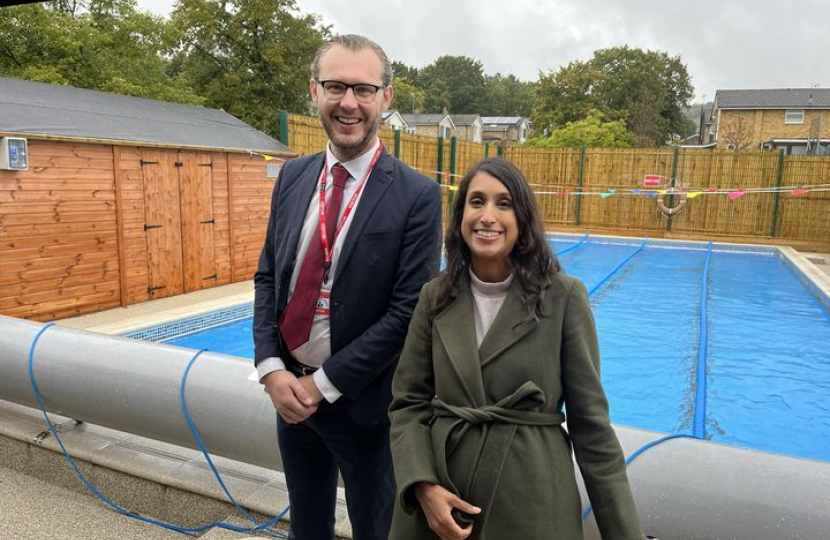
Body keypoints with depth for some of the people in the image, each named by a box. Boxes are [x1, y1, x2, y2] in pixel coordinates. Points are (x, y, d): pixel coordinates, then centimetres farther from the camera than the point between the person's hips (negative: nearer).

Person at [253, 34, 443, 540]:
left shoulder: (417, 195, -16)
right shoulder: (293, 176, 1)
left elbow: (406, 312, -18)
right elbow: (268, 278, 5)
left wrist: (324, 384, -15)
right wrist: (271, 368, -8)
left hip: (362, 402, -5)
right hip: (290, 390, 5)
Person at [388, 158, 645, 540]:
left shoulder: (564, 297, -9)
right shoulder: (436, 296, -1)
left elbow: (589, 420, -6)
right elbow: (407, 402, 2)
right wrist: (423, 485, -12)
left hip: (531, 505, -2)